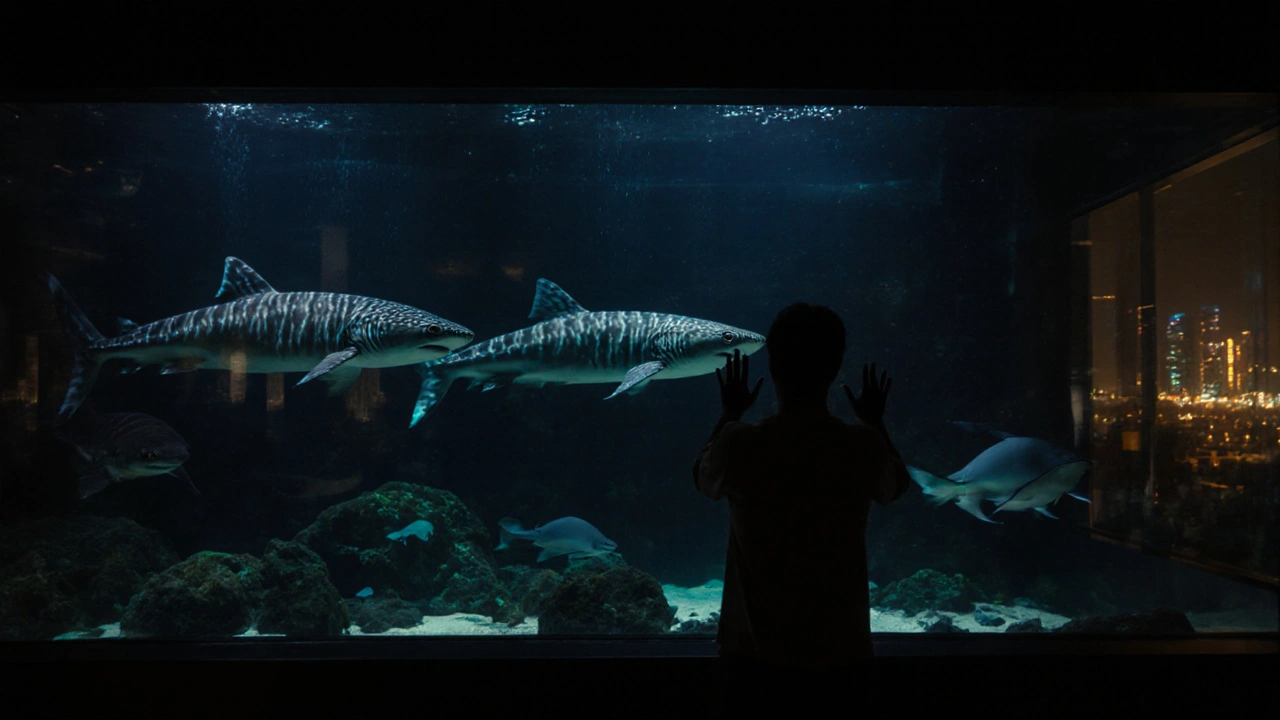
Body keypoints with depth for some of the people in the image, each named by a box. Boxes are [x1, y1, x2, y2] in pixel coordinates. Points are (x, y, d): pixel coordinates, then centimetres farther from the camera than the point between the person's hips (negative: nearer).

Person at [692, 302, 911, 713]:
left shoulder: (738, 443, -16)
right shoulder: (865, 446, -13)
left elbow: (703, 479, 8)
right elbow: (896, 487, 11)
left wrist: (729, 414, 20)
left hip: (754, 654, -1)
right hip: (839, 654, 1)